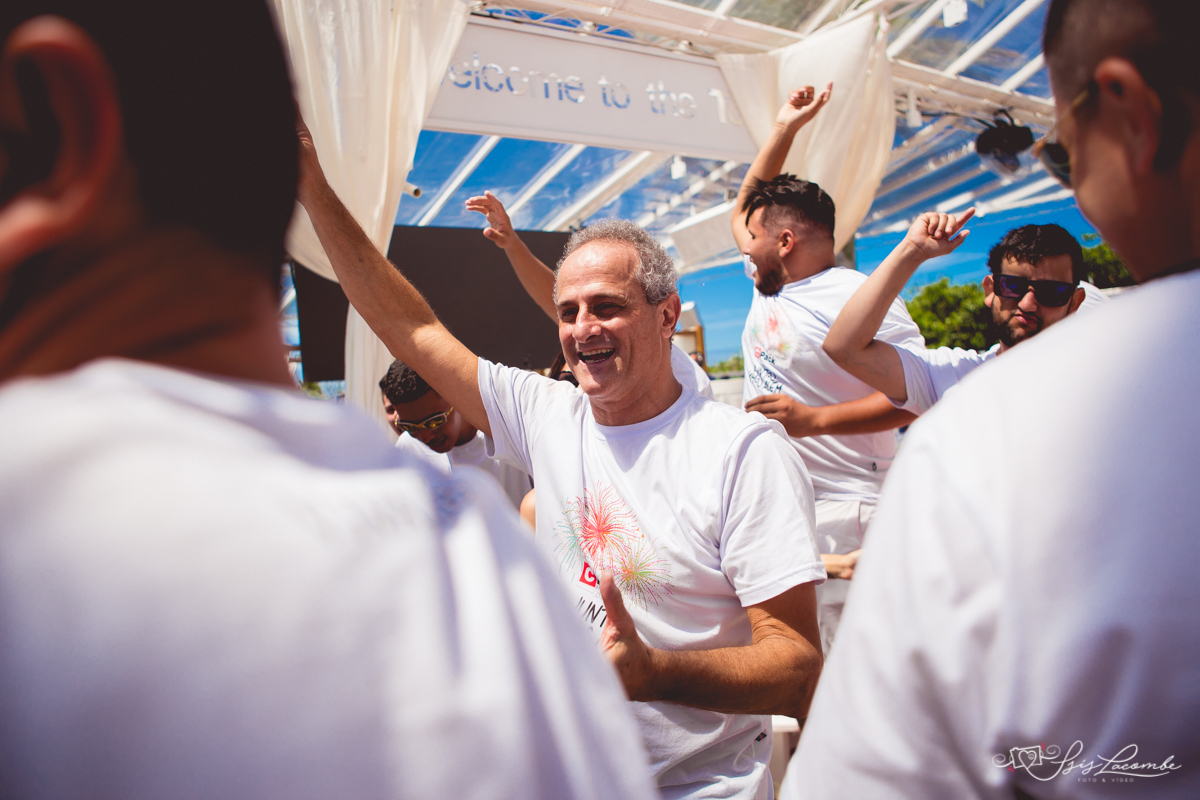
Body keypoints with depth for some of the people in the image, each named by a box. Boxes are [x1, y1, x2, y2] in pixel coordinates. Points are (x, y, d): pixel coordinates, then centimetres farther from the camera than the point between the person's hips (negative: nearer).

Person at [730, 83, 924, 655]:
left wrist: (812, 420, -23)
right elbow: (743, 207, 25)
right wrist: (783, 130, 17)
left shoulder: (856, 298, -11)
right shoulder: (766, 286, 12)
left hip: (840, 507, -8)